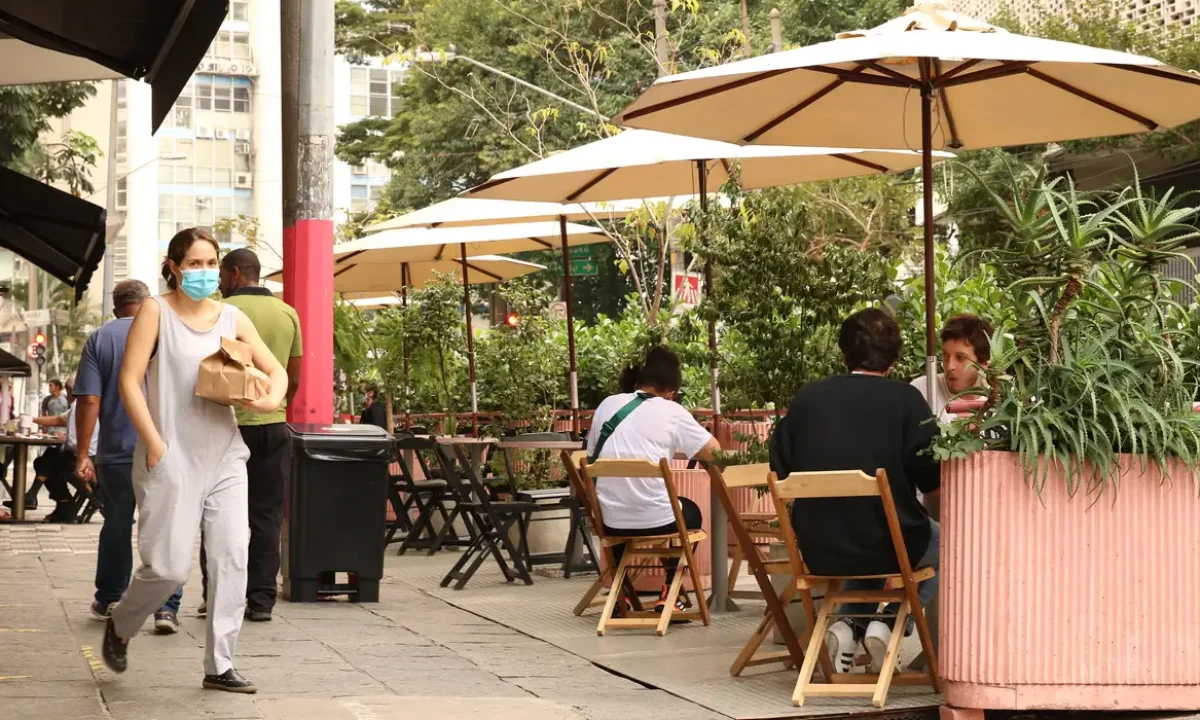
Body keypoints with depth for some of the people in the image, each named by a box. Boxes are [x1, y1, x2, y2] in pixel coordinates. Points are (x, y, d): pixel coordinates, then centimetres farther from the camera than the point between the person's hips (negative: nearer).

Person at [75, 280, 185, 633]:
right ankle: (167, 607, -5)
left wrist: (82, 455, -4)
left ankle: (108, 600, 28)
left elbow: (89, 400, -6)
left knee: (116, 527, 16)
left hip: (117, 452, 1)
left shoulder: (99, 339, 2)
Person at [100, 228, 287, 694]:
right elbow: (129, 382, -8)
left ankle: (220, 665, 5)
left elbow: (275, 370, 14)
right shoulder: (157, 311, -2)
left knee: (232, 558, -3)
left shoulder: (233, 318, 10)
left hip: (225, 456, 5)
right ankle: (119, 627, 24)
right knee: (169, 568, -6)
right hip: (172, 459, -4)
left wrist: (272, 399, -10)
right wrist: (155, 445, -15)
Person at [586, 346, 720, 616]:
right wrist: (675, 447, 20)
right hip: (656, 519, -3)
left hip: (611, 522, 3)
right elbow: (713, 452, 0)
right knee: (690, 512, 31)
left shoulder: (607, 404, 8)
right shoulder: (672, 411, -2)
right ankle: (669, 595, 22)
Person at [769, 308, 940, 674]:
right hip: (888, 548, -4)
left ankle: (851, 624, 12)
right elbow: (935, 482, -7)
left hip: (818, 551, 4)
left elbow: (780, 473, 10)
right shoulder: (905, 399, -8)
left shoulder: (807, 397, 2)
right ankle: (889, 623, 8)